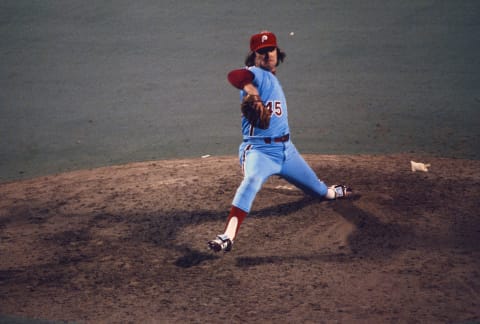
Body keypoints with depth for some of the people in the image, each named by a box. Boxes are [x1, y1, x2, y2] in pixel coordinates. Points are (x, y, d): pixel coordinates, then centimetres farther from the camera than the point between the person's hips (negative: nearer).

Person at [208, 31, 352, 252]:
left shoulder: (272, 78, 15)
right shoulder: (256, 74, -11)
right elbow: (235, 76, -36)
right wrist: (250, 89, -50)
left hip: (286, 150, 8)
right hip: (259, 149, -8)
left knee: (319, 190, 23)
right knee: (252, 180, -39)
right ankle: (228, 237, -48)